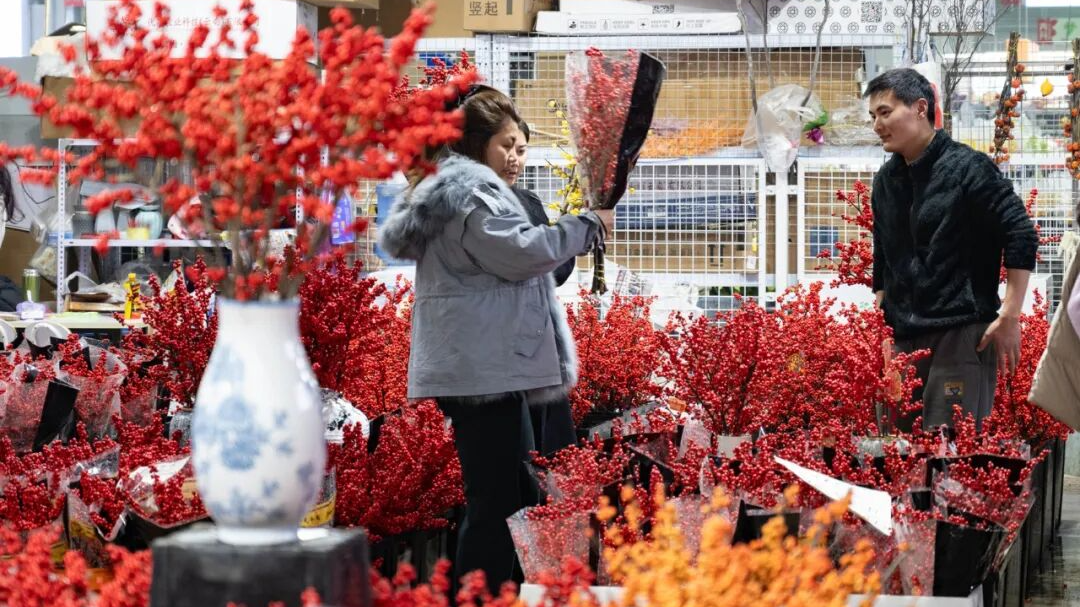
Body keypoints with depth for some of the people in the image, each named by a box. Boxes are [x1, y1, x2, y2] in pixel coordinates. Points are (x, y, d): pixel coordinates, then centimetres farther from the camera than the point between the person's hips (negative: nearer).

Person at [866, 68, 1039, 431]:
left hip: (962, 335, -7)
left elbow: (1021, 236, -10)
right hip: (904, 339, 7)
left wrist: (1009, 318, -13)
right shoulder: (886, 181, 13)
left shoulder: (967, 167, -8)